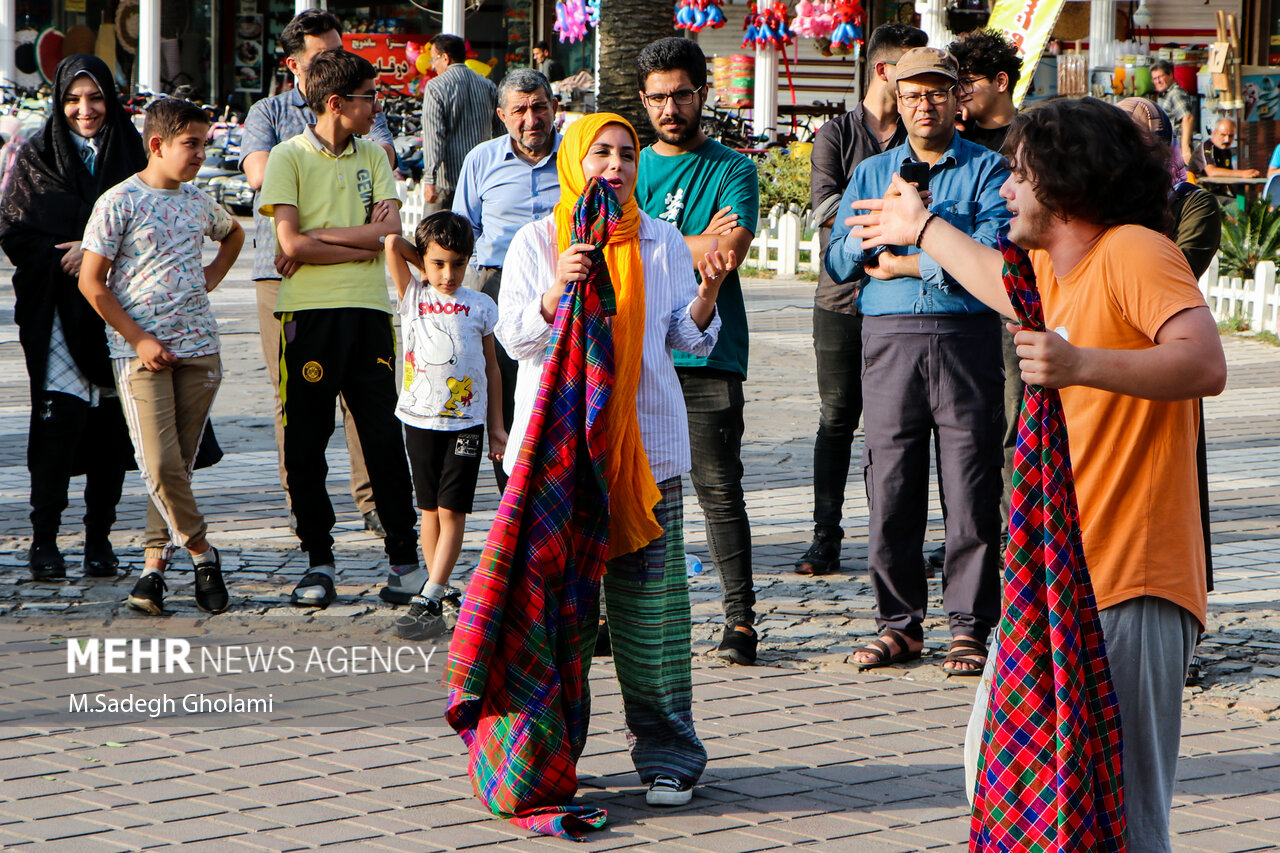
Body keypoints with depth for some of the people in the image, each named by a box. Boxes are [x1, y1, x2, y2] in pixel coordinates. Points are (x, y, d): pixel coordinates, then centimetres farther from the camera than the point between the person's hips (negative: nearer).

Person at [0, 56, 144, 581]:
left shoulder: (129, 153, 9)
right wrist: (64, 257, -10)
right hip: (56, 305, -2)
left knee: (111, 418, 0)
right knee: (62, 414, -12)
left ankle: (99, 535, 10)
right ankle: (44, 538, -7)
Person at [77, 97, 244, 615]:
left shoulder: (198, 202, 10)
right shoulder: (119, 202, -5)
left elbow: (234, 233, 34)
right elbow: (91, 283, -6)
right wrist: (139, 339, -10)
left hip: (198, 347, 5)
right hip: (141, 353, -5)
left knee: (179, 464, 3)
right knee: (160, 464, -13)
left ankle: (155, 562, 10)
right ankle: (201, 552, 2)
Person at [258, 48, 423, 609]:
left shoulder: (372, 157, 12)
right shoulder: (288, 157, 0)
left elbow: (390, 231, -2)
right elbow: (292, 244, -11)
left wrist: (318, 236, -9)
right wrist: (362, 241, -7)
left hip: (368, 310, 3)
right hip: (310, 312, -3)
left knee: (384, 436, 1)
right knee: (306, 442, 1)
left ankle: (405, 557, 9)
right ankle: (319, 561, 12)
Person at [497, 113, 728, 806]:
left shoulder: (661, 242, 10)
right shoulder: (536, 241, 8)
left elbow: (685, 337, 8)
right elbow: (514, 334, 0)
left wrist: (707, 292, -11)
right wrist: (558, 290, -18)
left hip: (645, 440, 0)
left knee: (649, 596, -2)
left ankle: (666, 754, 5)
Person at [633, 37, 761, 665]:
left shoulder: (733, 170, 5)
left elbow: (728, 252, -10)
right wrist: (696, 246, -6)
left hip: (707, 355, -3)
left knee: (719, 489, -4)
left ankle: (740, 618, -1)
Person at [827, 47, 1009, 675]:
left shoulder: (987, 169, 7)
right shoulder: (872, 173, 17)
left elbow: (990, 254, -8)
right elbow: (838, 262, 8)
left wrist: (906, 262, -5)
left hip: (966, 335, -2)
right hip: (889, 337, 3)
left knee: (972, 486, -3)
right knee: (891, 483, 1)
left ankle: (970, 624, 3)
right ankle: (899, 622, 10)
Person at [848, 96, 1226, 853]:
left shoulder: (1134, 251, -12)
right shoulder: (1055, 269, 18)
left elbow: (1206, 364, -27)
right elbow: (1011, 291, 44)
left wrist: (1080, 365, -36)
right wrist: (922, 229, 57)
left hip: (1128, 589, -10)